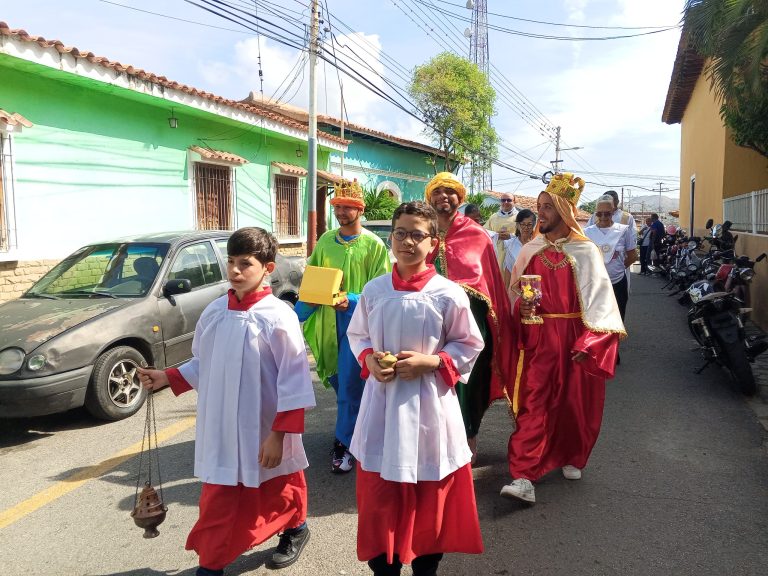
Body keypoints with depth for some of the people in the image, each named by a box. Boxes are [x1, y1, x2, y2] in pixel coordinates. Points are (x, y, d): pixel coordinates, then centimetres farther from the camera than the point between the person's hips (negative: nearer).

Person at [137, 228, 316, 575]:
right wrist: (167, 379, -1)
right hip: (221, 431, 4)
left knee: (278, 492, 20)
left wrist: (280, 434, -18)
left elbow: (294, 381, -17)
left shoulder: (278, 317, -19)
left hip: (265, 433, -3)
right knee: (218, 502, 11)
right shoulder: (215, 312, -2)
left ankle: (295, 530, 49)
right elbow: (202, 365, 11)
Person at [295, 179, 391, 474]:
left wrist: (352, 301, -24)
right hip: (328, 320, 5)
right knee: (337, 381, 15)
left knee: (349, 385, -3)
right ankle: (356, 428, 37)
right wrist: (297, 315, 0)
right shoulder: (326, 240, 9)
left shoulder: (374, 245, -6)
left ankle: (344, 444, 11)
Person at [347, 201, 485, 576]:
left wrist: (431, 362, -16)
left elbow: (470, 346, -2)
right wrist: (369, 359, -8)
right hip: (382, 403, 2)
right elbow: (356, 335, 12)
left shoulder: (449, 294, -10)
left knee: (429, 500, 13)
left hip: (429, 406, -2)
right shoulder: (374, 290, -1)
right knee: (379, 497, 11)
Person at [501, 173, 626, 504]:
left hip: (574, 338, -1)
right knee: (534, 403, -4)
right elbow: (516, 295, 12)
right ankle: (524, 477, -6)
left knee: (575, 402, 11)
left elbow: (599, 298, -7)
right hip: (538, 339, 2)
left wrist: (589, 343, -14)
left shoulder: (584, 252, -3)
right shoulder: (531, 251, 7)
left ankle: (572, 458, 35)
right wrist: (522, 309, -10)